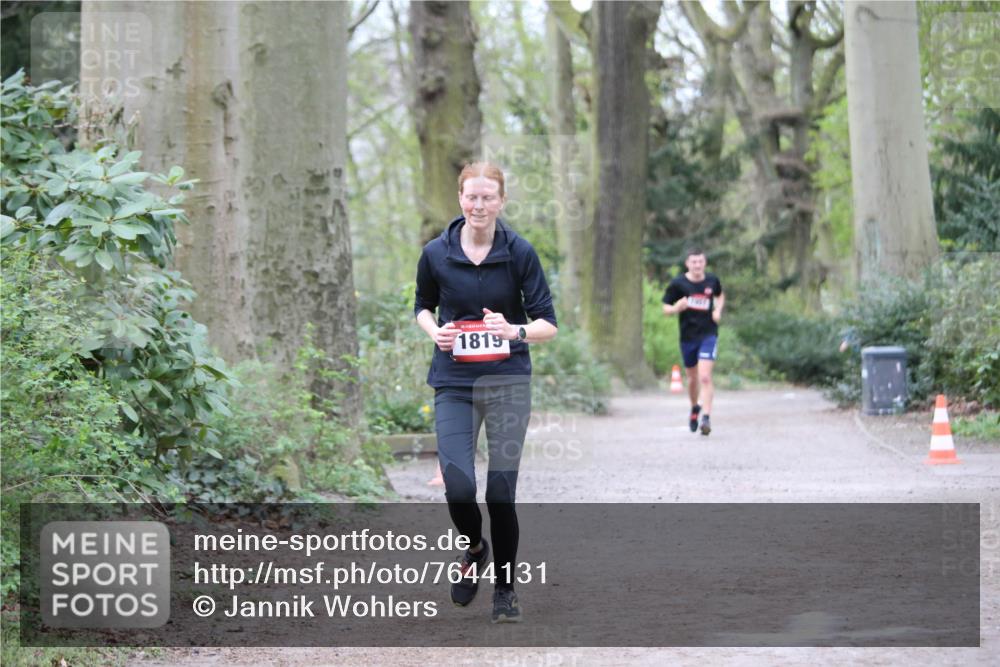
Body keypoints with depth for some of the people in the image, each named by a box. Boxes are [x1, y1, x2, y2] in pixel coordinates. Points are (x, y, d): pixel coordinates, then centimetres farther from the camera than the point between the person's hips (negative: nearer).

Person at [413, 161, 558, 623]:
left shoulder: (519, 253, -5)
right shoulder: (436, 254, 0)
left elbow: (548, 323, -3)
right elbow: (423, 305, 18)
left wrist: (515, 331, -24)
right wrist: (434, 331, -4)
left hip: (508, 382, -1)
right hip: (454, 382, 1)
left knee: (501, 492, -3)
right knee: (458, 487, -13)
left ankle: (505, 589, 16)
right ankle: (474, 550, 21)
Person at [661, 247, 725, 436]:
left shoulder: (712, 281, 0)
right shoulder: (678, 284, -6)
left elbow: (720, 296, 22)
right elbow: (665, 308, 0)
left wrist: (718, 310, 2)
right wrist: (677, 308, -22)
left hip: (708, 335, -1)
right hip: (687, 336, 1)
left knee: (705, 377, -17)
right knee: (692, 378, 15)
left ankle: (706, 417, -17)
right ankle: (695, 408, 42)